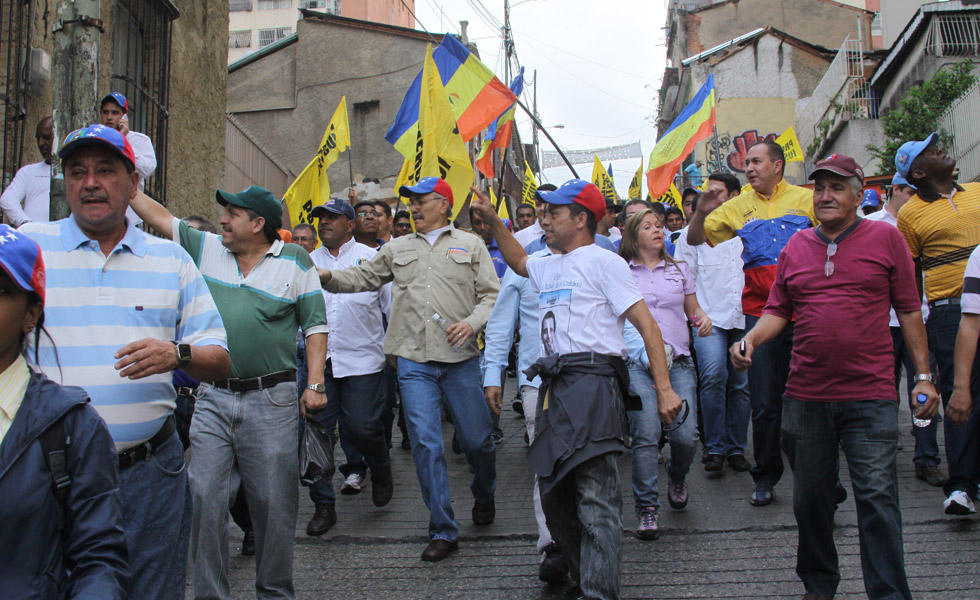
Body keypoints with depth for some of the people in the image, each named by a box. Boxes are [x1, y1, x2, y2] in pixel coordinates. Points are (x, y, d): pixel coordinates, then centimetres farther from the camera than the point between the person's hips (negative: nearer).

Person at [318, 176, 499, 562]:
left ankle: (484, 497, 37)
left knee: (476, 440, 5)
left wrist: (473, 323, -13)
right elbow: (363, 277, 14)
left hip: (460, 359, -1)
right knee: (426, 444, -4)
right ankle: (443, 532, 4)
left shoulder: (470, 245, 8)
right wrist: (328, 277, -4)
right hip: (414, 361, 2)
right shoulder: (398, 249, 16)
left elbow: (491, 294, 4)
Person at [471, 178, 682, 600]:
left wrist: (664, 389, -12)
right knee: (555, 495, 9)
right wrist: (493, 221, 35)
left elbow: (646, 324, -5)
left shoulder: (601, 261, 0)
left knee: (596, 495, -15)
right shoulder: (547, 267, 24)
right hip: (554, 387, 9)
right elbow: (517, 261, 49)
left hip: (592, 381, -8)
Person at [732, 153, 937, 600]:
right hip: (806, 395, 3)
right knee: (810, 499, 11)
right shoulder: (796, 246, 10)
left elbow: (909, 310, 4)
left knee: (876, 497, -6)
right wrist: (751, 339, -8)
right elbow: (777, 311, 12)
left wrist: (923, 375, 1)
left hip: (869, 396, -3)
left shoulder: (886, 238, 2)